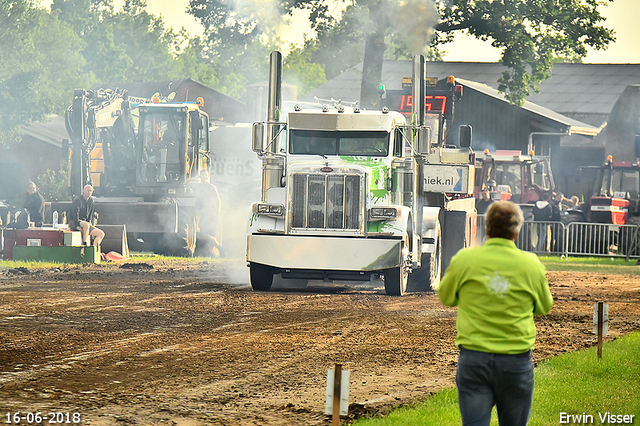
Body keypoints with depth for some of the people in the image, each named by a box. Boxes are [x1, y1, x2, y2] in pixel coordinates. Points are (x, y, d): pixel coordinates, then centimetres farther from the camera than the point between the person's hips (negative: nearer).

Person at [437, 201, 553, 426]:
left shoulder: (465, 259, -5)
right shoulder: (531, 264, -4)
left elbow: (446, 297, 11)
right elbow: (544, 307, 11)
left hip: (473, 358, 0)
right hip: (516, 359, 0)